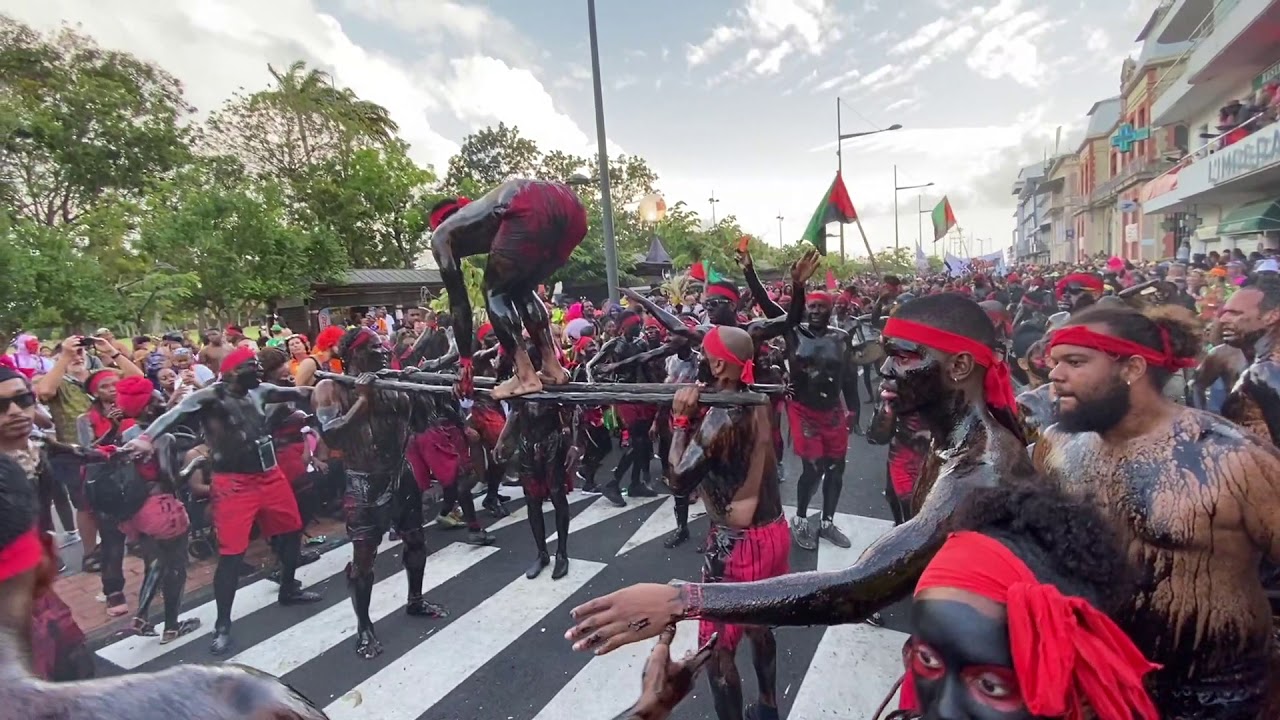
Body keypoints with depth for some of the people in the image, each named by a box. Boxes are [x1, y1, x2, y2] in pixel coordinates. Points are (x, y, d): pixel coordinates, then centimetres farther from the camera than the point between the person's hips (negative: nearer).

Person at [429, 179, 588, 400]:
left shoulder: (442, 235, 26)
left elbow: (458, 300, 22)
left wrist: (465, 361, 27)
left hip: (532, 212, -7)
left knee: (494, 292, 15)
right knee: (522, 290, 26)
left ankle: (526, 376, 6)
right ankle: (553, 367, 23)